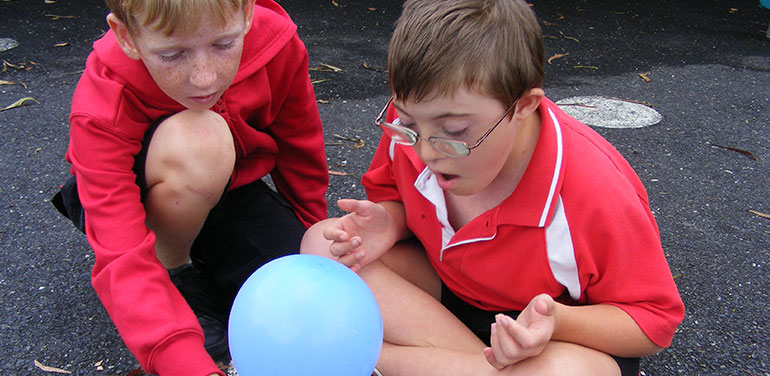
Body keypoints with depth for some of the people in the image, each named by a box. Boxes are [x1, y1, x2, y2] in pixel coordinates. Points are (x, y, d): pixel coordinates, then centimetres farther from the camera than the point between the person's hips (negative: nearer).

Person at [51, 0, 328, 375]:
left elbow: (301, 154, -5)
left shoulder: (275, 42, -24)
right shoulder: (103, 110, -32)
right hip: (138, 201, -3)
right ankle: (174, 271, -8)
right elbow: (123, 262, -38)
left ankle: (205, 261, 11)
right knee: (195, 141, -39)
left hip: (234, 188, 3)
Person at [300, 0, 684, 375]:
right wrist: (389, 221, -22)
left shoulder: (595, 194, -33)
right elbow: (391, 193, 4)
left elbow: (655, 320, -20)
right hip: (448, 288, 5)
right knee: (322, 242, -15)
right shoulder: (414, 125, -19)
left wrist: (557, 323, -40)